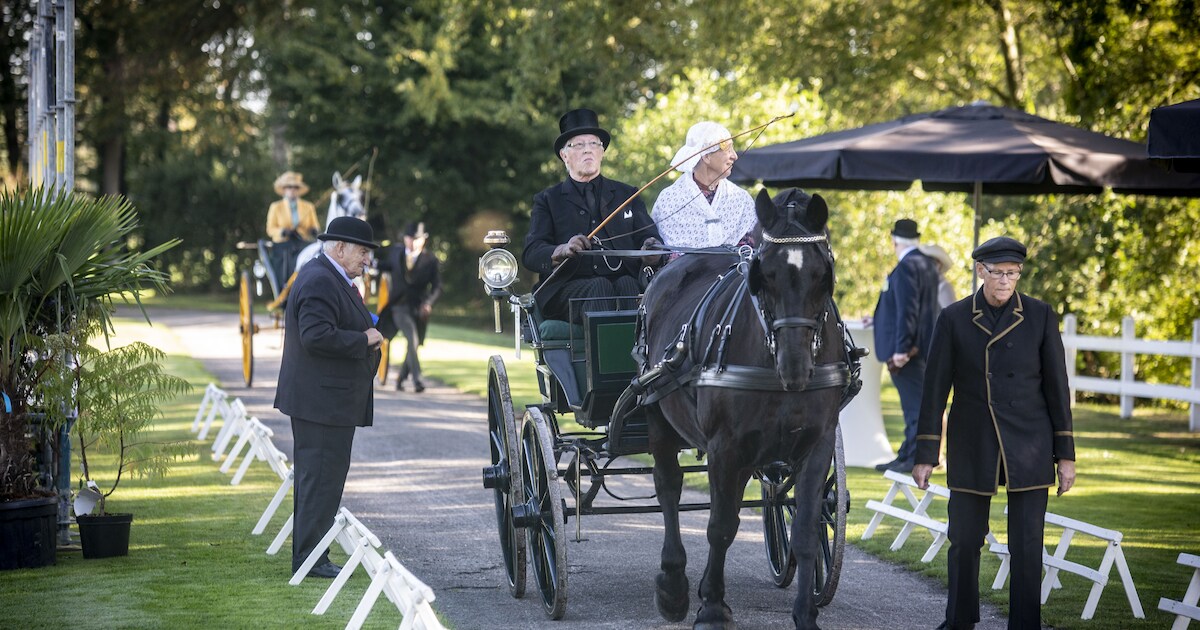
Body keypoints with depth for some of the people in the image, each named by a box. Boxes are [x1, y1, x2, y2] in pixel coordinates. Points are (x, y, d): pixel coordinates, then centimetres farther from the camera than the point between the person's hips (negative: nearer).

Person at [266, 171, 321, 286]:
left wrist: (313, 230, -8)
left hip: (303, 246, 0)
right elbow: (270, 229, 7)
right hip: (283, 248, 0)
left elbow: (315, 226, 17)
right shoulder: (276, 207, 14)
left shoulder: (308, 207, 18)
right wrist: (283, 231, -12)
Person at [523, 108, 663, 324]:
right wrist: (562, 250, -20)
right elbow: (531, 253, 4)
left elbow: (650, 237, 13)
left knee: (627, 284, -32)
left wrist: (652, 251, -14)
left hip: (625, 280, 2)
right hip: (567, 289, -2)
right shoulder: (548, 200, 18)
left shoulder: (627, 195, 25)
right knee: (599, 288, -34)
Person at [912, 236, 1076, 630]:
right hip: (971, 448, 1)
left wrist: (1065, 453, 0)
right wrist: (925, 454, 0)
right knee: (964, 539, 9)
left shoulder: (1040, 316, -1)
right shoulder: (954, 319, -2)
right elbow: (935, 389, 1)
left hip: (1028, 448, -1)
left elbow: (1057, 387, 1)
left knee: (1027, 545, -2)